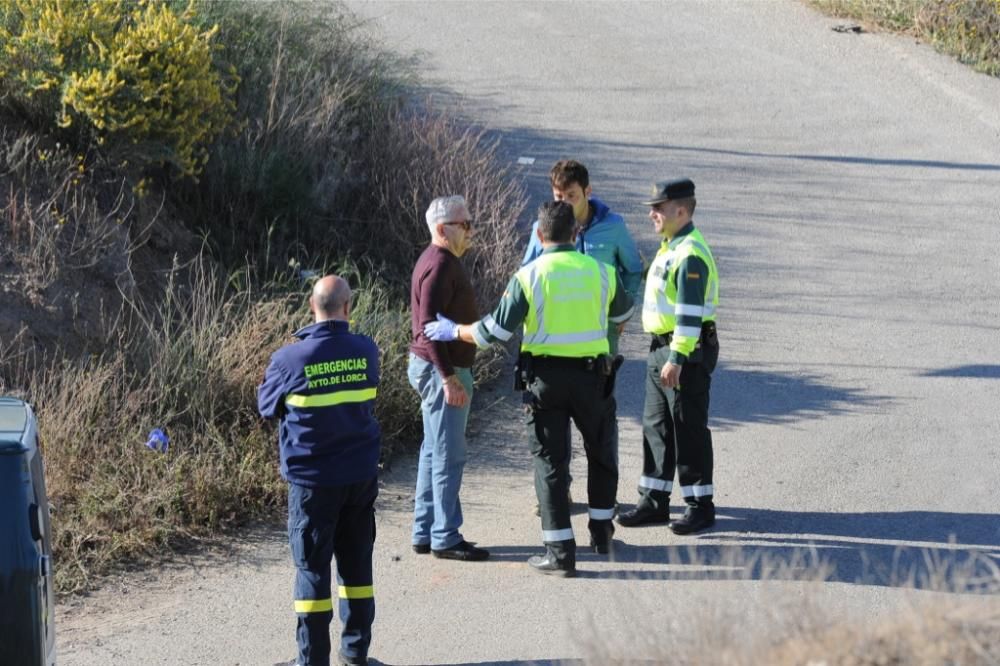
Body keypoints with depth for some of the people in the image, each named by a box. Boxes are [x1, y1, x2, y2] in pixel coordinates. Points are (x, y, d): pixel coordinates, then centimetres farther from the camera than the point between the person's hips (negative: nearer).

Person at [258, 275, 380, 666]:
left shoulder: (289, 359, -14)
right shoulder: (366, 352, -5)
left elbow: (267, 407, 2)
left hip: (313, 479, -3)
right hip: (361, 475, 3)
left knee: (312, 567, 4)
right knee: (356, 561, 14)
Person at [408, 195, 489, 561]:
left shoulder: (442, 261, 14)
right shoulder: (439, 266, -18)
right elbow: (428, 327, -24)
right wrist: (449, 377, -25)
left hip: (439, 369, 11)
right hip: (440, 370, -11)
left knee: (434, 453, 14)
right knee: (448, 456, -6)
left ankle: (425, 533, 19)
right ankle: (445, 538, -1)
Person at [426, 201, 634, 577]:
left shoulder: (529, 277, -10)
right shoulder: (600, 273, 0)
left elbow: (495, 330, -11)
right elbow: (623, 312, 21)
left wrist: (453, 331, 5)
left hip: (545, 378, -2)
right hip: (591, 375, 2)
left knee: (551, 462, 3)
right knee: (601, 454, 23)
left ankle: (560, 552, 0)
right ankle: (601, 532, 31)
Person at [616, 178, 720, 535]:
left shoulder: (691, 254, -19)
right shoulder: (670, 247, 14)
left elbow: (690, 312, -24)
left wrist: (677, 359, -26)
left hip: (687, 351, -10)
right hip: (661, 348, 10)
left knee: (689, 430, -2)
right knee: (656, 426, 13)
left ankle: (700, 506, 6)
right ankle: (654, 501, 20)